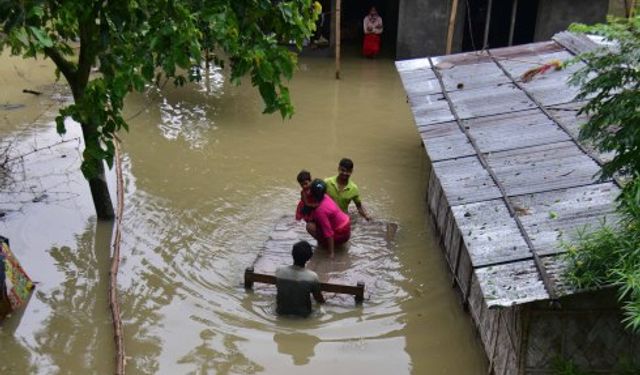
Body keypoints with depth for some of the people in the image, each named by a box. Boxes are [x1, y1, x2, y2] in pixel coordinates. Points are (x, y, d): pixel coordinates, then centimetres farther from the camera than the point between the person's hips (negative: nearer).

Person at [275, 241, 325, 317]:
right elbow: (319, 299, -5)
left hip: (282, 311, 2)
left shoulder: (279, 271, -17)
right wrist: (323, 300, 18)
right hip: (302, 313, -2)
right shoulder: (312, 276, -22)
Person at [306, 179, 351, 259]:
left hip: (341, 235, -8)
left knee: (310, 226, -13)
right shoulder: (325, 197, -7)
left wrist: (332, 253, -24)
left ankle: (324, 244, 7)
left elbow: (329, 233, -29)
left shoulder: (320, 210, -31)